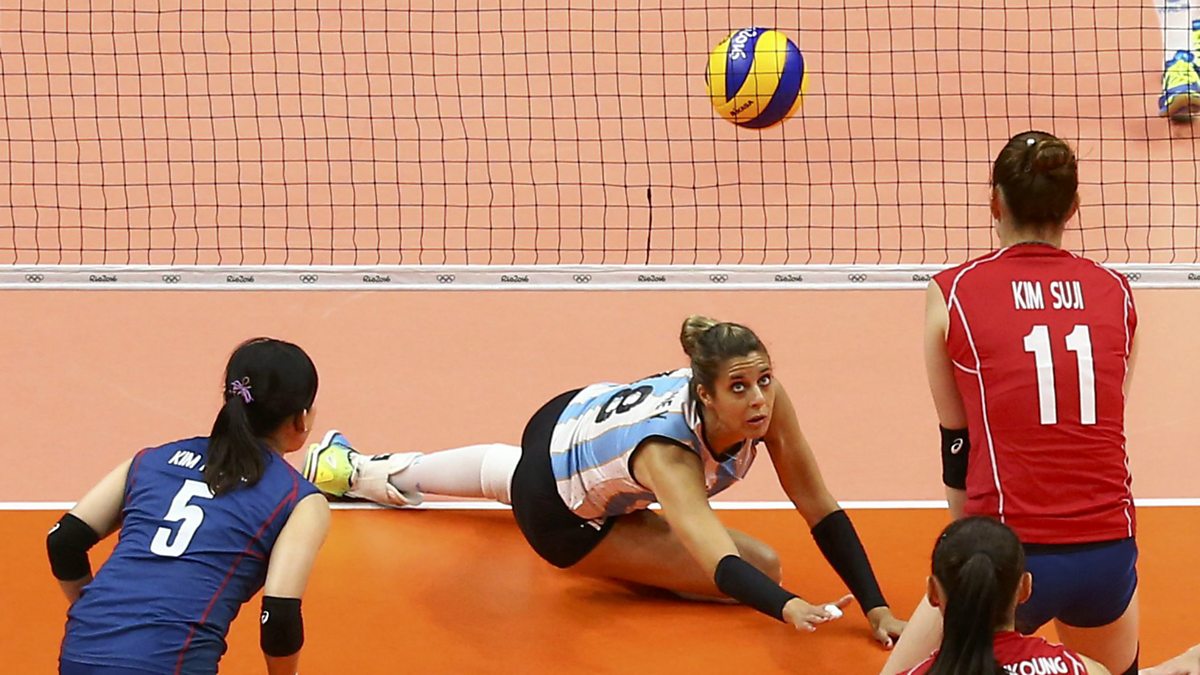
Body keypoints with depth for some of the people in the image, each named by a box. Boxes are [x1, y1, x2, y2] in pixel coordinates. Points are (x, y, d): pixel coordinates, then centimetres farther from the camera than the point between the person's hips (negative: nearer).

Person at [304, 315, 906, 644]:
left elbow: (821, 509, -26)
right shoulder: (668, 452, -47)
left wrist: (876, 606, -32)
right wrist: (787, 608, -77)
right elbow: (720, 565, -59)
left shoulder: (764, 399, -30)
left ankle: (356, 471, 66)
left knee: (512, 472, 41)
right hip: (561, 516, -6)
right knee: (760, 568, -10)